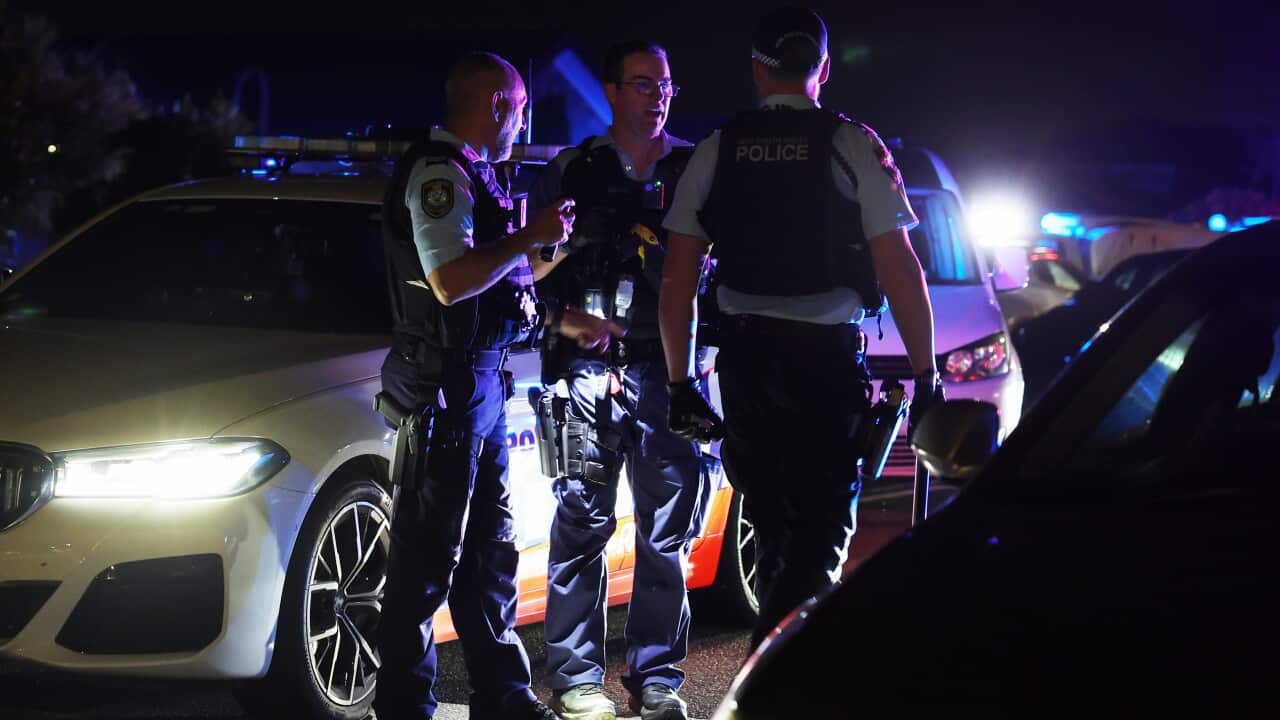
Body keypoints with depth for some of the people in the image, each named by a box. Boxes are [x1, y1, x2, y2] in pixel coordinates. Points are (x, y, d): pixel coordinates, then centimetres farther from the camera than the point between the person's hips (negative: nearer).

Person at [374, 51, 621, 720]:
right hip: (446, 384, -10)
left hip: (481, 382, 10)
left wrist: (564, 321, 27)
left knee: (489, 553, 15)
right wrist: (532, 237, -15)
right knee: (427, 560, -5)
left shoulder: (468, 174, 18)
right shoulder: (438, 172, -13)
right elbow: (449, 281, -24)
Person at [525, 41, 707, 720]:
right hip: (588, 365, -2)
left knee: (670, 528, 1)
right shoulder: (570, 172, 11)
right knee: (582, 521, -3)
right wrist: (565, 240, -10)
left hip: (670, 369, 2)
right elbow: (530, 267, 10)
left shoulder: (695, 170, 14)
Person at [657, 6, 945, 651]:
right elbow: (899, 269, -7)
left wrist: (680, 381, 10)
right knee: (823, 527, 1)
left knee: (771, 523, 17)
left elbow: (678, 277, 4)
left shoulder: (716, 152, 5)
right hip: (827, 356, -3)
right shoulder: (852, 146, -3)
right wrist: (925, 373, 0)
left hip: (744, 356, 3)